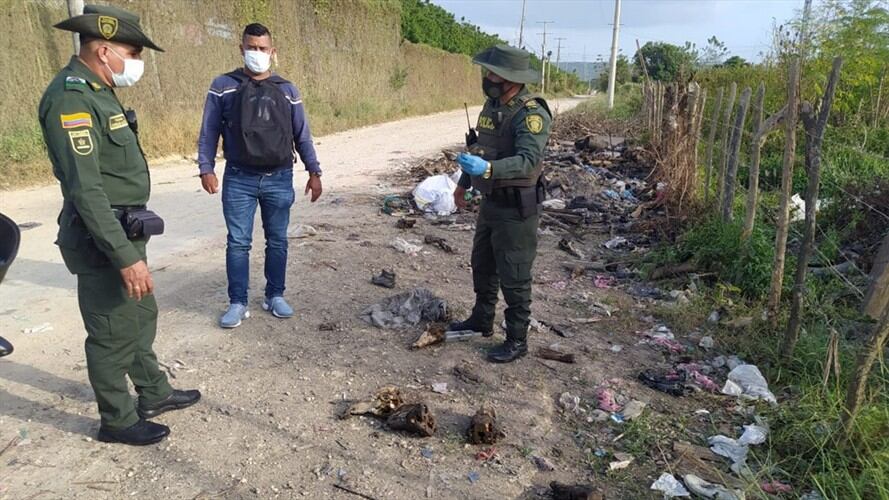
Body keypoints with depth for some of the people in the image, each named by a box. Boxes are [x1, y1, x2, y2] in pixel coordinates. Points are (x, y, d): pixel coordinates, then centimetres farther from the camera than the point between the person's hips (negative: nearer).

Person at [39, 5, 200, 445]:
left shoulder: (96, 91, 11)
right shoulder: (70, 98, -20)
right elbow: (85, 189, -26)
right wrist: (126, 256, -28)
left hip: (123, 231, 10)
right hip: (104, 241, -10)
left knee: (141, 317, 21)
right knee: (113, 334, 4)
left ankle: (154, 394, 38)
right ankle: (117, 421, 22)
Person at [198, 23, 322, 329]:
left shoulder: (287, 90, 7)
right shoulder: (223, 86, 3)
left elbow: (302, 135, 9)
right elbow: (209, 132, 4)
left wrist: (314, 171, 4)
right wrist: (206, 168, -6)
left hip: (279, 179, 2)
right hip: (239, 179, -1)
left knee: (277, 241, 9)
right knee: (238, 242, 1)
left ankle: (274, 296, 22)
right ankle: (237, 303, 12)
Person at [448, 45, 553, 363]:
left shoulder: (531, 114, -21)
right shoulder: (492, 105, 7)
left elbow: (528, 161, -34)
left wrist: (487, 169, -47)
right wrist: (464, 183, 24)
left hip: (516, 207, -9)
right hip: (491, 200, 9)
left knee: (513, 276, 1)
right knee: (482, 265, 21)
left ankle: (517, 340, 16)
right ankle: (481, 320, 39)